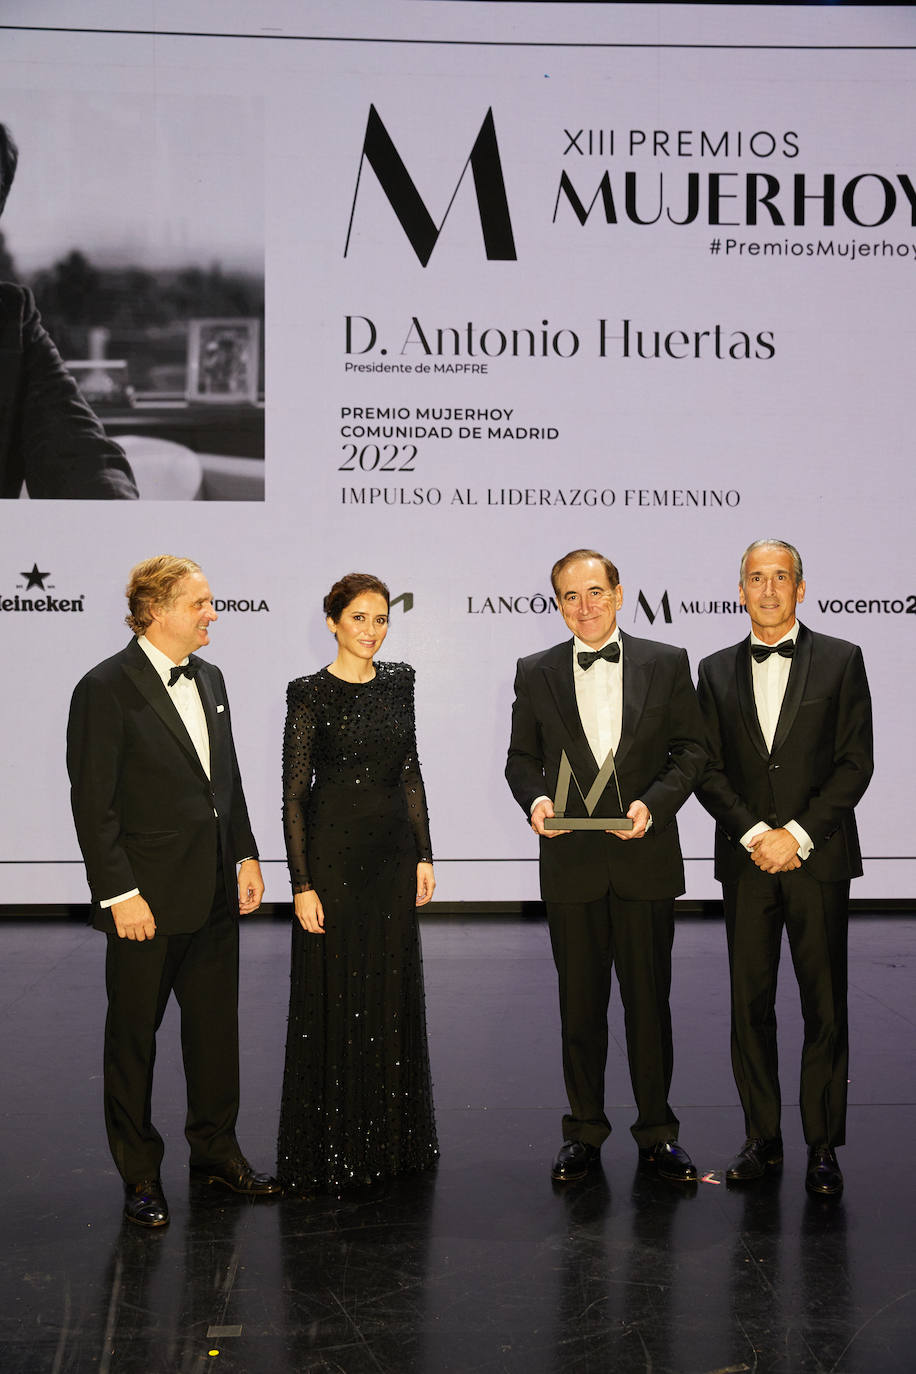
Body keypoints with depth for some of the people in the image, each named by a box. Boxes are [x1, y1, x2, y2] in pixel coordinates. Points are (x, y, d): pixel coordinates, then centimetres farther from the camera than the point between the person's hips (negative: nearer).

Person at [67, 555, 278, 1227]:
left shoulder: (210, 679, 9)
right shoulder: (106, 688, -13)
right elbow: (93, 803, -15)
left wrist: (246, 854, 11)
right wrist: (120, 893, -17)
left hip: (215, 893, 7)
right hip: (149, 897, -7)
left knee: (216, 1023, 16)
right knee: (134, 1033, 8)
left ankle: (215, 1147, 33)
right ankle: (140, 1172, 21)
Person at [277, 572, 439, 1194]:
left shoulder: (398, 682, 7)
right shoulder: (310, 694, -9)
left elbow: (411, 772, 12)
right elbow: (293, 795, -9)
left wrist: (424, 855, 8)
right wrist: (302, 884, -13)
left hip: (394, 851, 5)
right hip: (333, 851, -5)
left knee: (393, 994, 12)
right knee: (333, 998, 2)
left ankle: (392, 1138, 27)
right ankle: (329, 1150, 15)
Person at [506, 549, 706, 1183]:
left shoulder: (667, 663, 3)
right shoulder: (536, 673, 6)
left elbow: (691, 748, 2)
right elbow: (521, 757, 10)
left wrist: (654, 802, -14)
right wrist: (534, 798, -11)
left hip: (646, 859, -1)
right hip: (572, 863, 1)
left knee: (650, 1000, 6)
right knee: (580, 1004, 8)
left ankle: (657, 1131, 19)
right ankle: (585, 1131, 21)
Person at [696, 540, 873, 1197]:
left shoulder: (841, 661, 3)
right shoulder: (718, 670, 11)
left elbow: (855, 764, -3)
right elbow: (708, 768, 5)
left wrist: (796, 835, -12)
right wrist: (755, 835, -10)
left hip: (819, 857, -2)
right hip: (745, 863, 2)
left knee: (825, 1007, 1)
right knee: (750, 1005, 5)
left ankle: (823, 1145, 12)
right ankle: (763, 1138, 17)